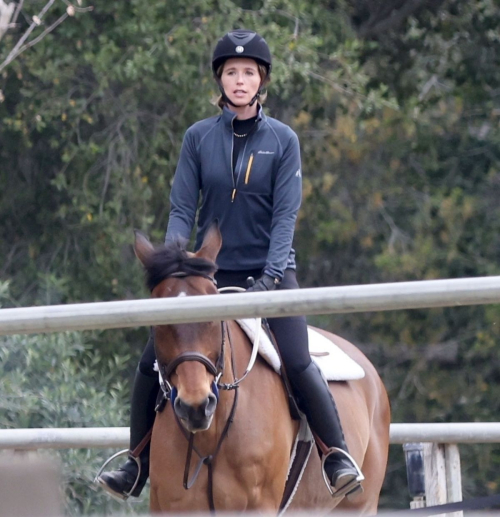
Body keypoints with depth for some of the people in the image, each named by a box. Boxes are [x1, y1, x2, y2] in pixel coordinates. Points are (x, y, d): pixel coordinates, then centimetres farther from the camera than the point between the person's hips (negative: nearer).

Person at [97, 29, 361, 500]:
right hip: (210, 272, 2)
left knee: (297, 362, -21)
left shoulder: (282, 140, -2)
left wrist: (270, 276, -19)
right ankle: (137, 465, 9)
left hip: (269, 270, -2)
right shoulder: (198, 138, 2)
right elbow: (182, 209, -1)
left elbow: (285, 215, -7)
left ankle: (339, 458, -10)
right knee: (151, 362, -4)